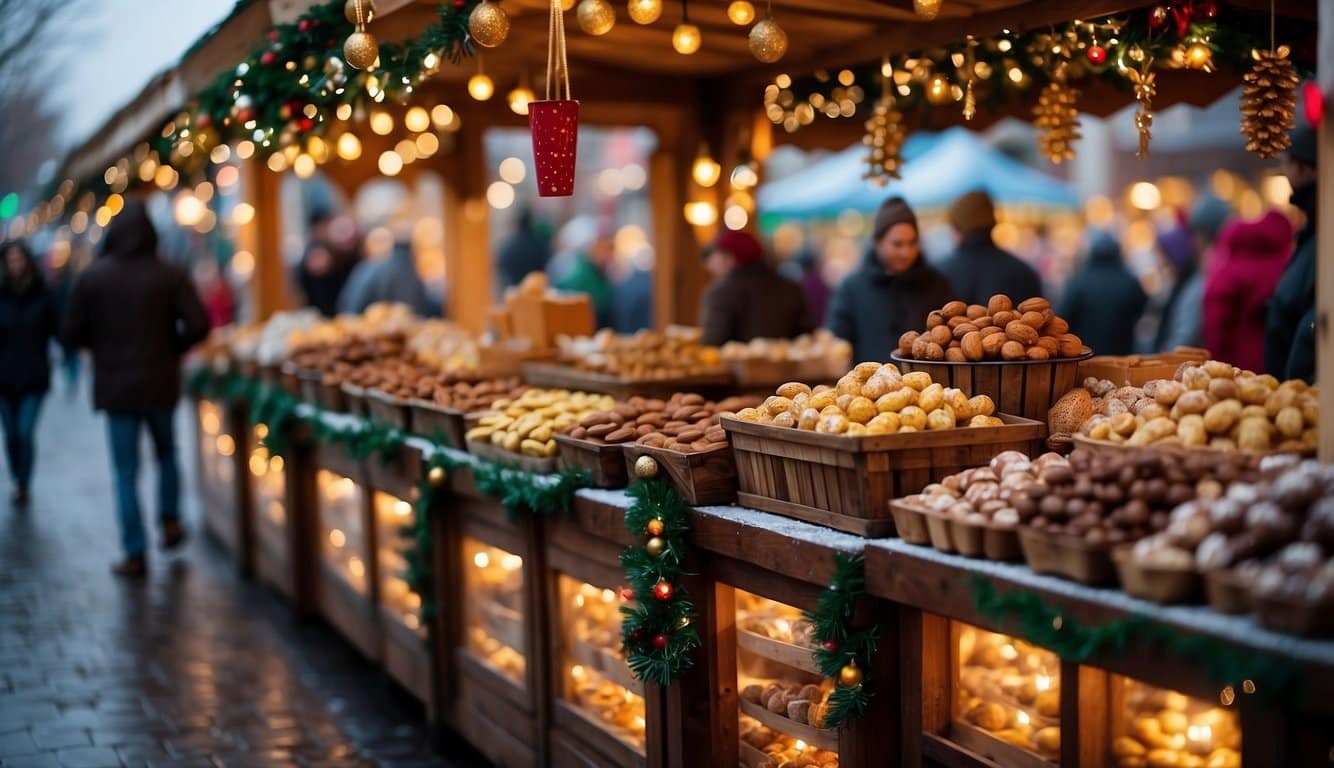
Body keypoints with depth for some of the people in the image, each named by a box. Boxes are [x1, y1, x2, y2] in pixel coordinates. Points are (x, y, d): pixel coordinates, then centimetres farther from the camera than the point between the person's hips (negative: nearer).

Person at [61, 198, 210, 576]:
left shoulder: (92, 276, -6)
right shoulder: (169, 275, -8)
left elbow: (71, 330, -3)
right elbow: (198, 325, -13)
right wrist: (172, 348, 5)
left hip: (114, 385, 0)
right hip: (161, 382, 0)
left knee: (126, 472, 5)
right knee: (166, 452, 25)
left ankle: (135, 554, 4)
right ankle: (170, 519, 16)